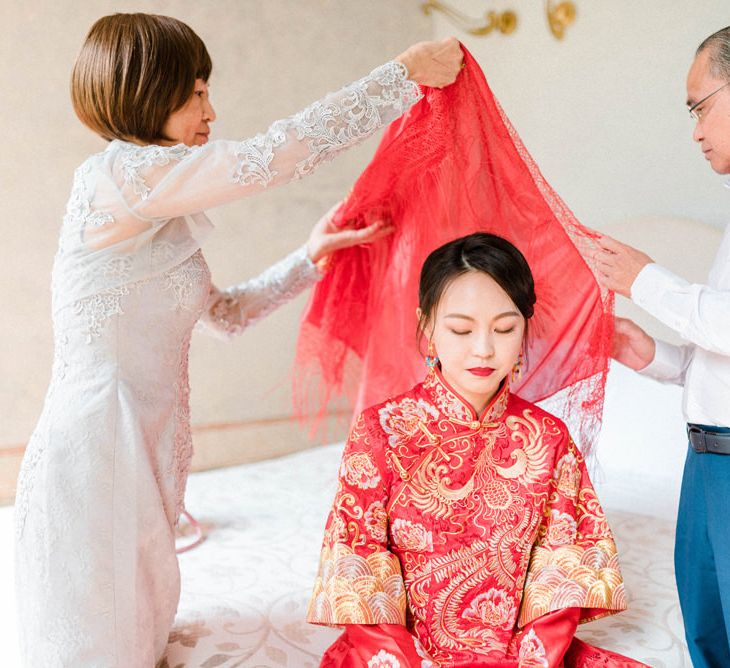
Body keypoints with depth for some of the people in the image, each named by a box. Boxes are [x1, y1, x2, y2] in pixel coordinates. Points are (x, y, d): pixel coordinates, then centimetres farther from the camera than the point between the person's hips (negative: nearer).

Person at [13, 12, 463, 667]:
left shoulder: (159, 213, 13)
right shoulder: (115, 175, -17)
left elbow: (224, 311, 20)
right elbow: (278, 152, -21)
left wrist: (310, 258, 12)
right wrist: (406, 72, -12)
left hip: (147, 456, 9)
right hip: (93, 461, -9)